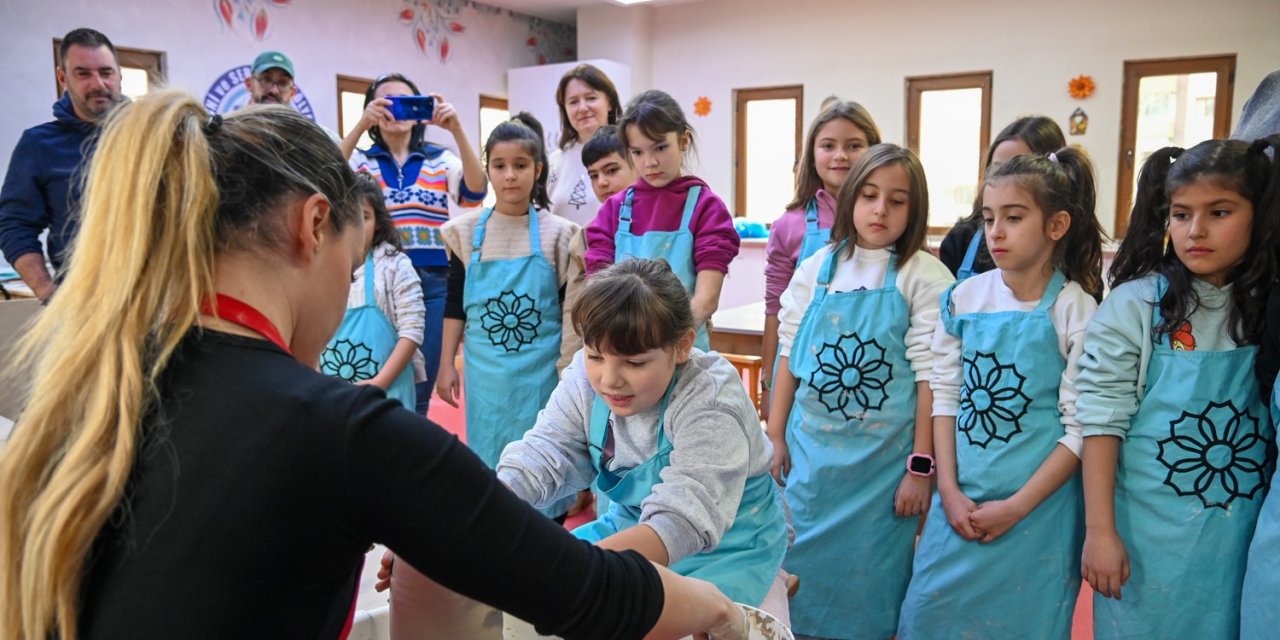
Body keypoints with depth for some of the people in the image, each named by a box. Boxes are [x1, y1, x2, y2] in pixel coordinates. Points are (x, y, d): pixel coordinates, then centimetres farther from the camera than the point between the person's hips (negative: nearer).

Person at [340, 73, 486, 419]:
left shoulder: (441, 159, 7)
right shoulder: (361, 161, 7)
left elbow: (475, 192, -12)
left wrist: (457, 130, -23)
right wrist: (361, 125, -24)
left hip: (433, 282, 0)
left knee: (419, 389, 6)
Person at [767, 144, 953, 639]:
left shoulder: (925, 278, -7)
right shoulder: (815, 270, 3)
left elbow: (930, 375, -9)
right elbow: (789, 357, 6)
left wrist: (921, 467, -10)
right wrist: (775, 437, 6)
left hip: (882, 459, -3)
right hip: (811, 450, 3)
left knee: (867, 577, 9)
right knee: (803, 566, 14)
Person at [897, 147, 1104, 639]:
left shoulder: (1076, 311, -9)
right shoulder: (964, 297, 0)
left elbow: (1080, 427, -10)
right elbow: (945, 394, 1)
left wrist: (1016, 507, -13)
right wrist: (949, 490, -5)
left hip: (1037, 503, -3)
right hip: (960, 495, 3)